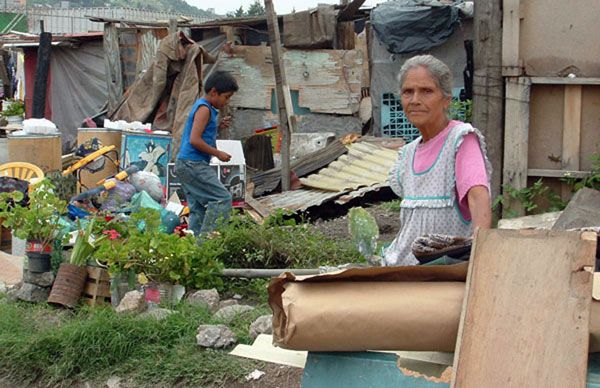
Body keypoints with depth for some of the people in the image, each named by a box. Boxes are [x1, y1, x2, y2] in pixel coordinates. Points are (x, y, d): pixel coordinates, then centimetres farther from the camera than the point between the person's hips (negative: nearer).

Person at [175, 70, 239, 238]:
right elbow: (195, 140, -19)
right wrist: (218, 153, -12)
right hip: (194, 164, -10)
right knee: (222, 199, -12)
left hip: (185, 165, 10)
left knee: (198, 208, 9)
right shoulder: (204, 109, -11)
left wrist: (217, 127, 12)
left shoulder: (201, 107, 19)